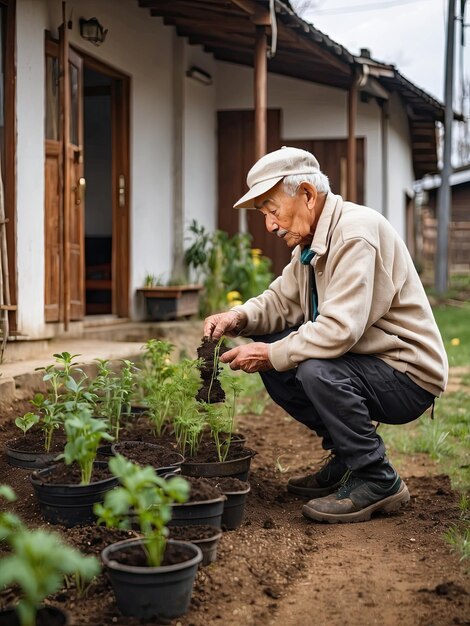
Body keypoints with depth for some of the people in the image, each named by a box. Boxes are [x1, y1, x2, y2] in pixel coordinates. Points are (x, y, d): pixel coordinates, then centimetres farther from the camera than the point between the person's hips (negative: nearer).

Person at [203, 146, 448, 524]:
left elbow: (340, 330, -32)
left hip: (408, 377, -10)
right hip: (361, 360, 10)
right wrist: (238, 318, -8)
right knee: (270, 354, 2)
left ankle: (377, 481, -11)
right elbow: (282, 299, 12)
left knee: (316, 370, -32)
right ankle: (347, 457, 11)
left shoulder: (356, 232, -23)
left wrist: (272, 355, -22)